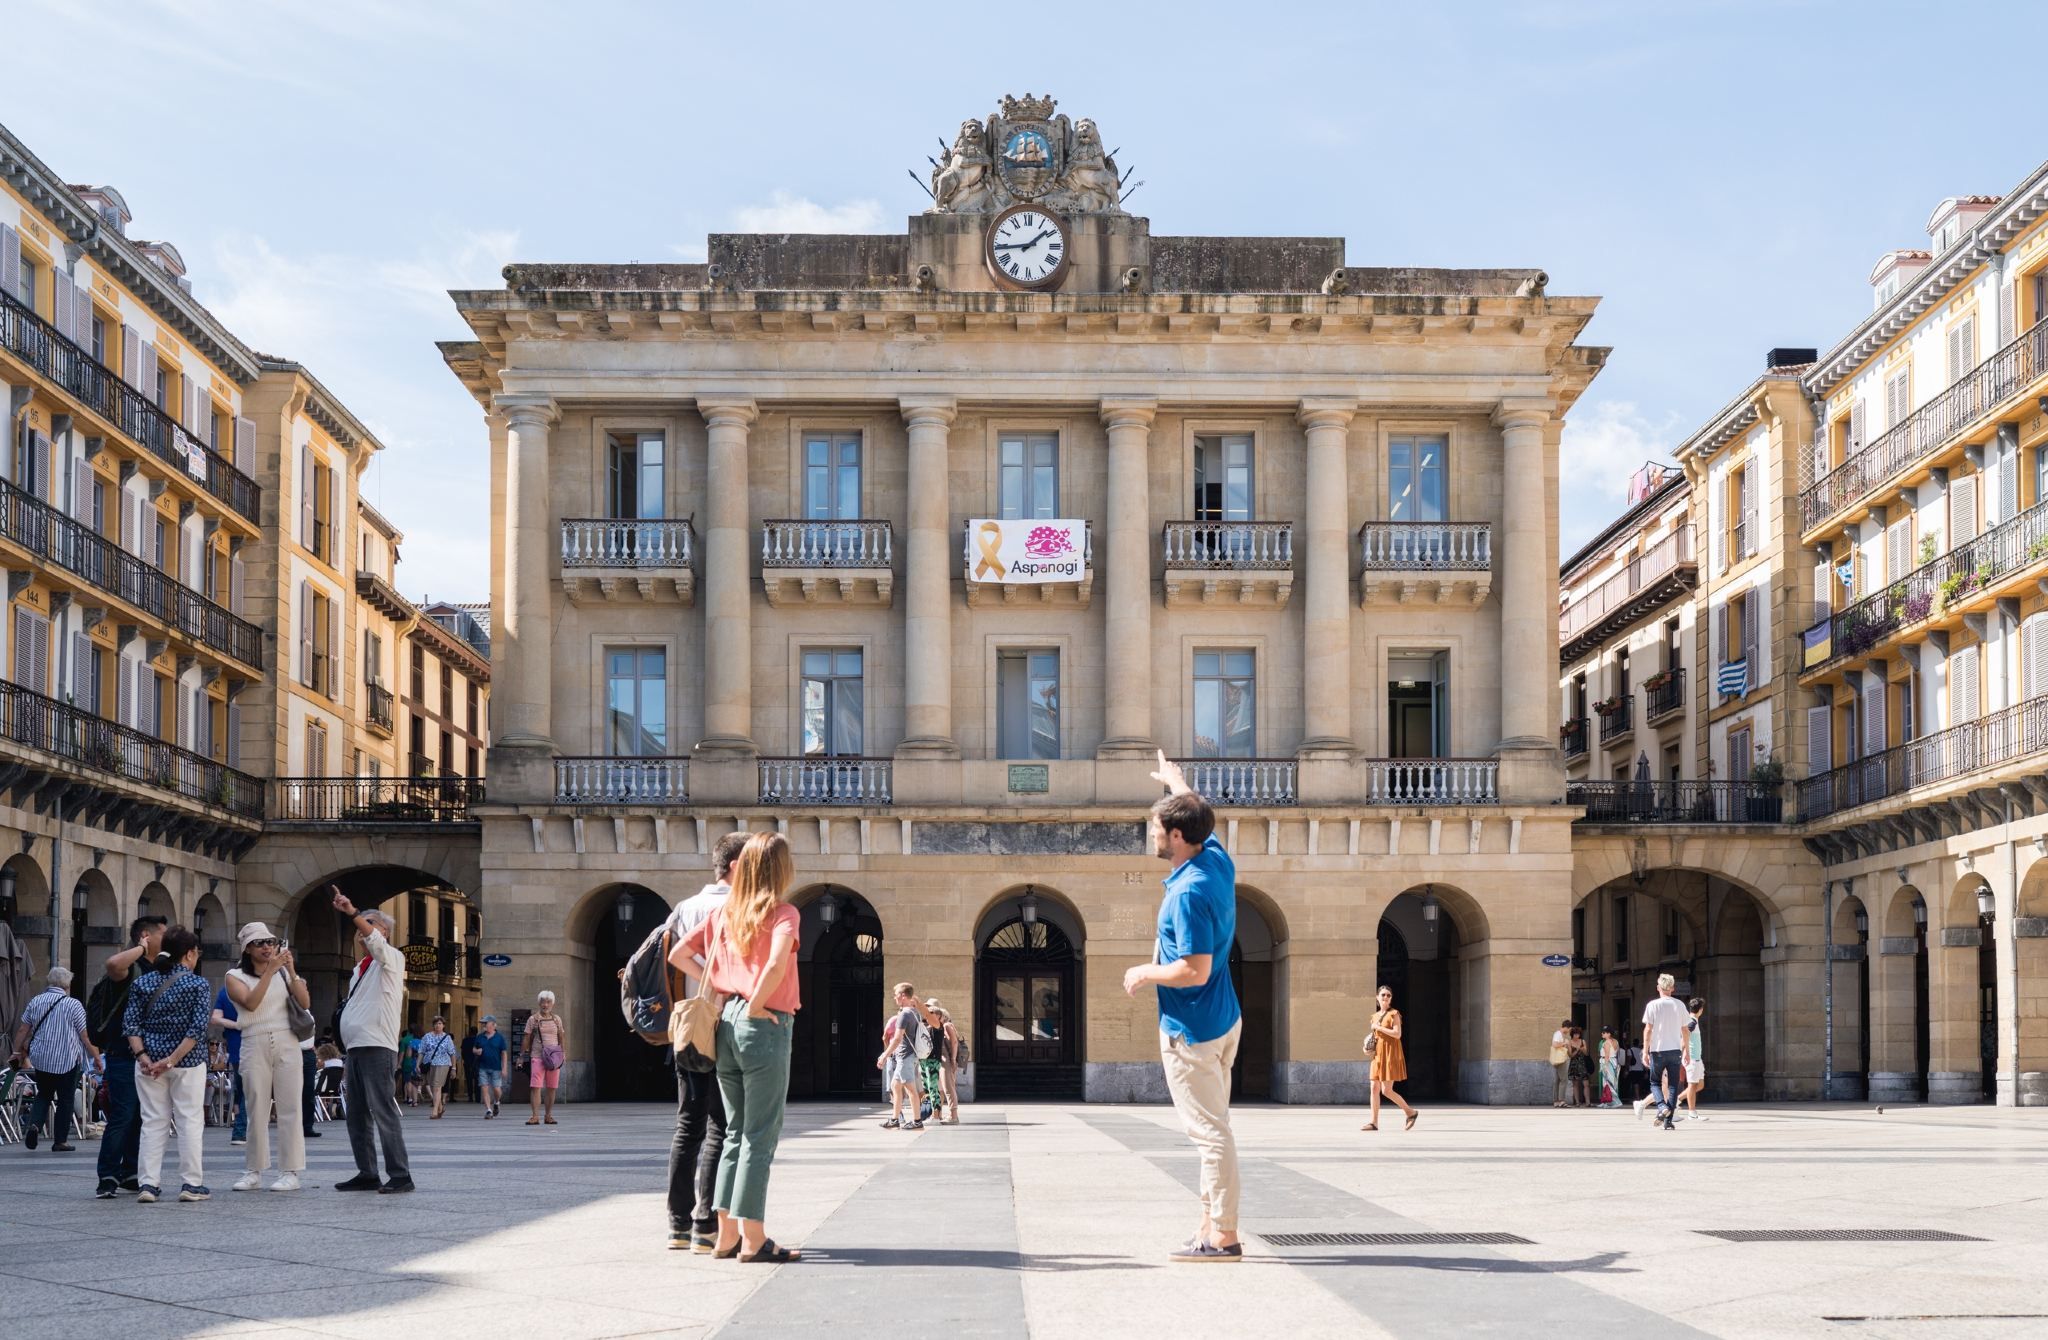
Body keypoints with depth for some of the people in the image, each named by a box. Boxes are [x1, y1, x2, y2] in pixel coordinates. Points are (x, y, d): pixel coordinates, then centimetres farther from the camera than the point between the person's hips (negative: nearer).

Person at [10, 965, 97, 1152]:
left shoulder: (35, 1002, 5)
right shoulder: (73, 1004, -8)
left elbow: (22, 1030, 9)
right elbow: (86, 1036, -9)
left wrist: (17, 1052, 20)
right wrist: (96, 1057, -1)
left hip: (41, 1059, 4)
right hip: (67, 1060, -4)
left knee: (43, 1095, 19)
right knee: (66, 1100, 6)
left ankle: (34, 1124, -6)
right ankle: (60, 1141, 7)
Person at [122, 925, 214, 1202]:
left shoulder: (143, 982, 5)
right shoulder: (199, 985, -5)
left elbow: (130, 1023, -2)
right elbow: (198, 1028, -15)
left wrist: (143, 1056, -8)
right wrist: (173, 1060, -15)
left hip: (148, 1062, 3)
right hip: (188, 1063, -3)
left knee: (153, 1122, 8)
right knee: (190, 1121, 5)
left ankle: (149, 1184, 3)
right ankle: (191, 1184, 6)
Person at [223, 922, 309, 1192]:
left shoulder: (283, 973, 11)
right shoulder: (234, 976, 5)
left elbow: (305, 1003, 0)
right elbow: (250, 1003, -13)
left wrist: (291, 971, -10)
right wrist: (270, 971, -18)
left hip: (286, 1044, 1)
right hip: (254, 1046, -1)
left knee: (290, 1108, -3)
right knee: (257, 1111, 1)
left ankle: (290, 1172, -2)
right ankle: (254, 1172, 9)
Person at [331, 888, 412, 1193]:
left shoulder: (392, 959, 0)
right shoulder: (359, 969, 24)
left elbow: (375, 941, -22)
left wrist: (352, 913, -34)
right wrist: (349, 1060, 21)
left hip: (377, 1048, -9)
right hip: (356, 1050, 9)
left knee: (384, 1113, -14)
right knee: (356, 1116, 9)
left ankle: (400, 1176, -14)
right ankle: (367, 1174, 14)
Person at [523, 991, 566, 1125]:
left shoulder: (557, 1019, 11)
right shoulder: (533, 1019, 4)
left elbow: (561, 1038, 16)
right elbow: (527, 1039, 5)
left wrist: (563, 1054, 8)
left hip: (553, 1057, 3)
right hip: (537, 1056, -3)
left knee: (552, 1088, 5)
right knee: (535, 1086, -11)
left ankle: (549, 1115, 13)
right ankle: (535, 1116, -14)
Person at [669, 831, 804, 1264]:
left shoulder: (723, 914, 11)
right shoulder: (783, 913, -9)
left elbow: (677, 955, 13)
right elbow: (776, 963, -27)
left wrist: (717, 986, 10)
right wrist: (756, 1003, -13)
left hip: (727, 1027, 7)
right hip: (765, 1027, -7)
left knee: (736, 1131, 14)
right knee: (761, 1135, -3)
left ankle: (726, 1234, 14)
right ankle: (753, 1239, -3)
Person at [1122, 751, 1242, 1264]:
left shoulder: (1189, 893, -23)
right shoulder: (1218, 861, 3)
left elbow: (1195, 970, -27)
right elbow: (1196, 813, 26)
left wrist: (1143, 973, -11)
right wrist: (1175, 780, 43)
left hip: (1191, 1029, -10)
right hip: (1223, 1019, 10)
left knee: (1210, 1130, -6)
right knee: (1212, 1128, 15)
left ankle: (1223, 1236, -3)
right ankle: (1213, 1224, 22)